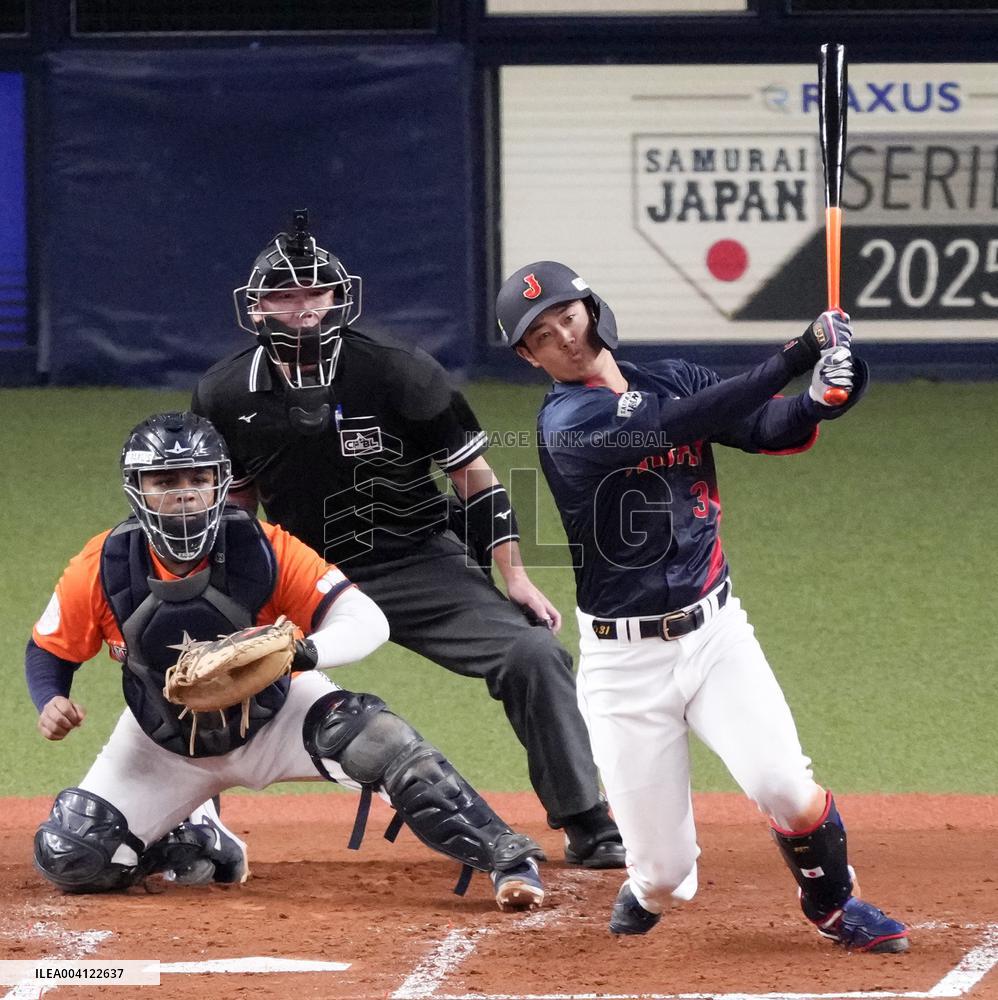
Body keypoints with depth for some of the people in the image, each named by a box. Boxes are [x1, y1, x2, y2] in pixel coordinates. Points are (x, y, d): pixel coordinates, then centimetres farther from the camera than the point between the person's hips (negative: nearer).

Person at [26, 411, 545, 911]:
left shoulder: (263, 550, -25)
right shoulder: (102, 569, -21)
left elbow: (368, 621, -28)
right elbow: (49, 650, -4)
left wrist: (305, 652, -50)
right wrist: (50, 704, -27)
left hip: (273, 717, -2)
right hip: (166, 744, 2)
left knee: (374, 736, -31)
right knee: (68, 857, -12)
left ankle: (505, 859, -23)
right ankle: (193, 841, 19)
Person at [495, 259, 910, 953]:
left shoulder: (674, 380, 6)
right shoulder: (567, 424, -14)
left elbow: (772, 430, -3)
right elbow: (679, 424, -26)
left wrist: (818, 403, -26)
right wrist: (796, 357, -29)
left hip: (716, 634, 3)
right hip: (624, 660, -3)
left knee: (784, 786, -19)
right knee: (665, 867, -4)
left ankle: (834, 904, 11)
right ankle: (650, 890, 34)